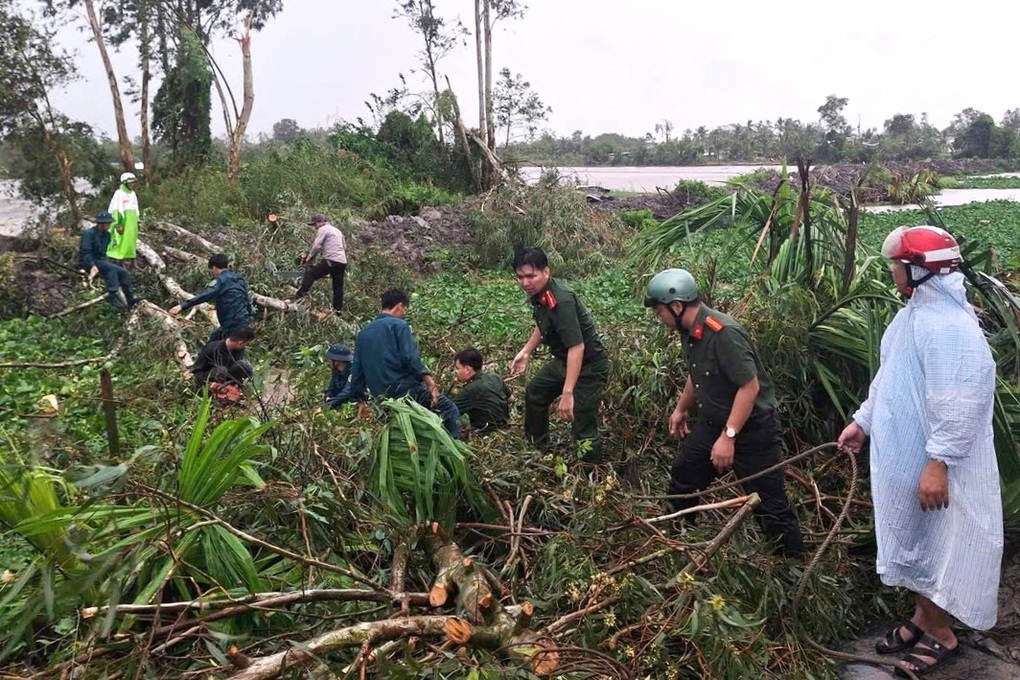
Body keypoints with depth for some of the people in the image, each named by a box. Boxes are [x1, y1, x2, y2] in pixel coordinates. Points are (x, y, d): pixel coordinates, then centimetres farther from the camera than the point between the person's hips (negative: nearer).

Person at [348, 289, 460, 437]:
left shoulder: (364, 331, 16)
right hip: (402, 387, -7)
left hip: (379, 394, 8)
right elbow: (411, 358, -15)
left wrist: (359, 399, 23)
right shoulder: (399, 325, -4)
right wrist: (429, 380, -12)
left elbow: (357, 369, 18)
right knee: (449, 408, -3)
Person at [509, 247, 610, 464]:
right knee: (535, 394, 26)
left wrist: (567, 393, -41)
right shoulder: (538, 293, -4)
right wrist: (526, 351, 18)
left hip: (589, 366, -10)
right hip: (563, 360, 10)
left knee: (583, 428, -14)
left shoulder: (562, 301, -32)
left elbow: (577, 347, -38)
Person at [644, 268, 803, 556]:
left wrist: (728, 437, -29)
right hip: (715, 422, 9)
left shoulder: (724, 333, -28)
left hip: (752, 427, -9)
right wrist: (681, 409, 29)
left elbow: (750, 386, -29)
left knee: (770, 504, -3)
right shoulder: (690, 331, 1)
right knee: (682, 478, 18)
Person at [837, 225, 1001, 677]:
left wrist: (938, 462, -29)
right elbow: (888, 378, 18)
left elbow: (960, 402, -28)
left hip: (928, 466, -10)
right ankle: (922, 619, 37)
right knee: (911, 544, 21)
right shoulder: (915, 313, 8)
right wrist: (862, 421, 22)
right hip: (902, 458, 10)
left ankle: (941, 635, 25)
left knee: (933, 549, 7)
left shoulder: (947, 325, -25)